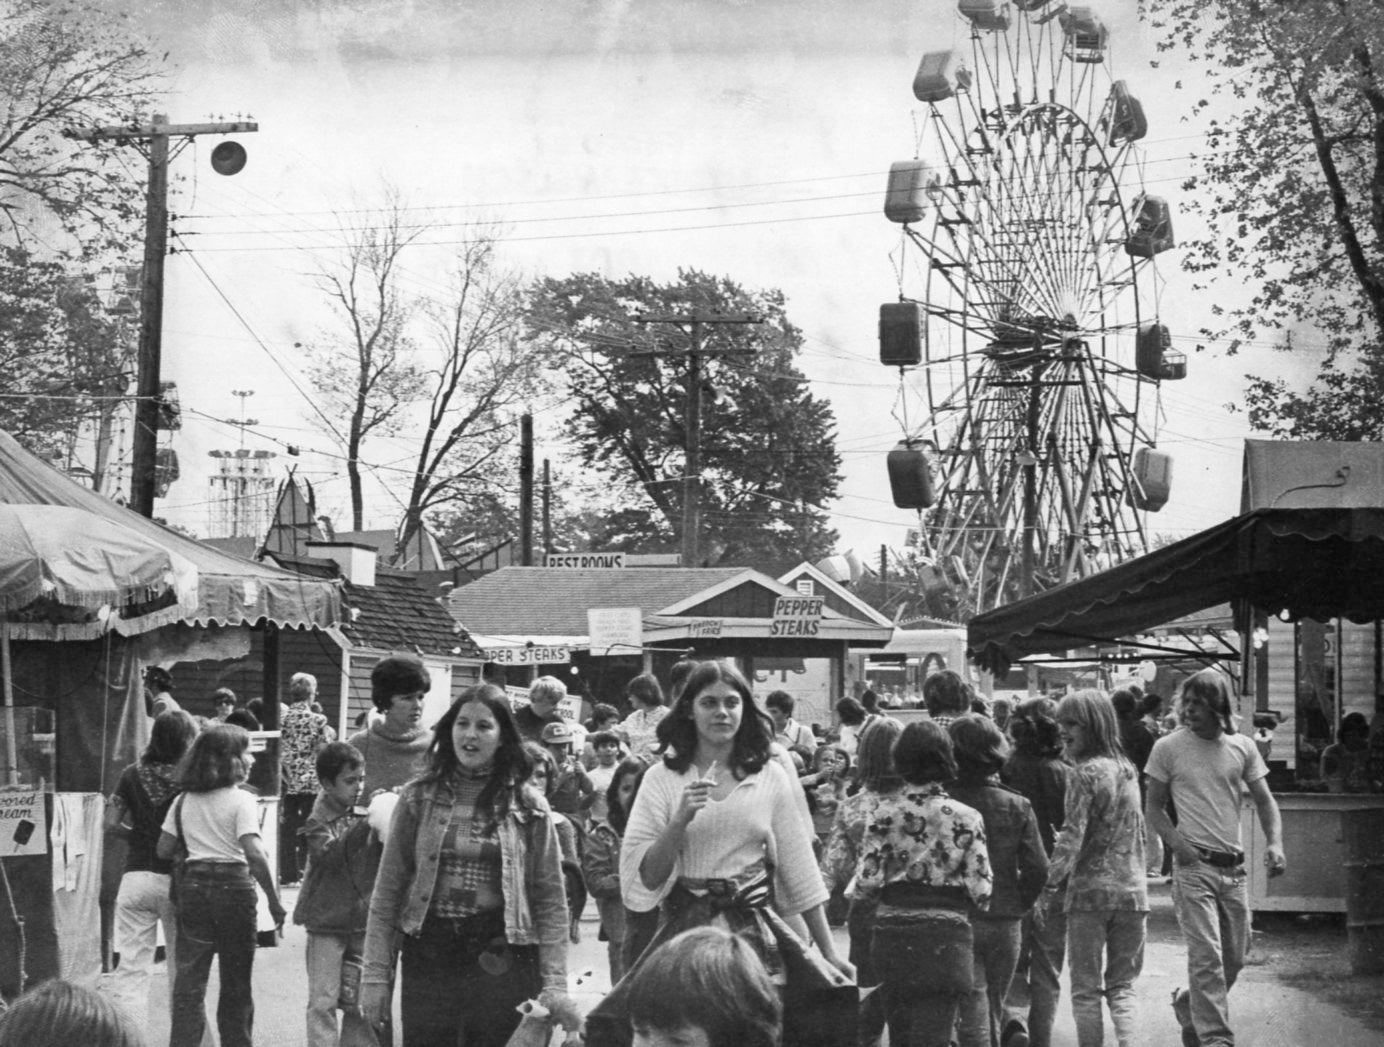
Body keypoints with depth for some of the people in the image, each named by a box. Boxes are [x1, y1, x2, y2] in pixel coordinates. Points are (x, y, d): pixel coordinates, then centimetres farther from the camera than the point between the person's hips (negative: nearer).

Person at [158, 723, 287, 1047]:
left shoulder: (184, 801, 6)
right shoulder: (242, 800, -10)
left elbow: (164, 849, 6)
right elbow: (254, 854, -20)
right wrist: (274, 902, -15)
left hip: (193, 887, 4)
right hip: (233, 887, -4)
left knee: (188, 979, 6)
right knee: (236, 982, 10)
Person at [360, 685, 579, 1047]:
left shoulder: (529, 808, 2)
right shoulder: (418, 798, 4)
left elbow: (550, 901, 1)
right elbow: (387, 891, 4)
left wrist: (555, 984, -6)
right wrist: (375, 974, -1)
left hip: (501, 962, -1)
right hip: (428, 959, 1)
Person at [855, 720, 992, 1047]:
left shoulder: (883, 812, -5)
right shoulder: (965, 817, -8)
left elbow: (867, 882, -8)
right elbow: (981, 890, -10)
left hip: (891, 934, 2)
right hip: (944, 937, -2)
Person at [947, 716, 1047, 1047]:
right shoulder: (1017, 806, -3)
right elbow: (1038, 867, -6)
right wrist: (1019, 905, 8)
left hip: (958, 919, -3)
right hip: (1005, 919, 3)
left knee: (972, 1006, 0)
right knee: (994, 1006, 19)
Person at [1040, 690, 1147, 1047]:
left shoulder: (1085, 773, -12)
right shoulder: (1127, 769, 10)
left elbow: (1071, 838, -16)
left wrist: (1050, 886, -12)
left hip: (1089, 889, -6)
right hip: (1132, 889, 6)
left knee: (1086, 987, 5)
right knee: (1123, 984, 11)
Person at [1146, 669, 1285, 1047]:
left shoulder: (1242, 747, 5)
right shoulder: (1168, 747, -3)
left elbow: (1264, 800, 9)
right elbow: (1154, 807, 3)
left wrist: (1274, 842, -8)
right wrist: (1177, 842, -14)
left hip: (1234, 867, 4)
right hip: (1193, 864, -4)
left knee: (1235, 955, 12)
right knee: (1206, 955, -12)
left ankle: (1189, 1009, 35)